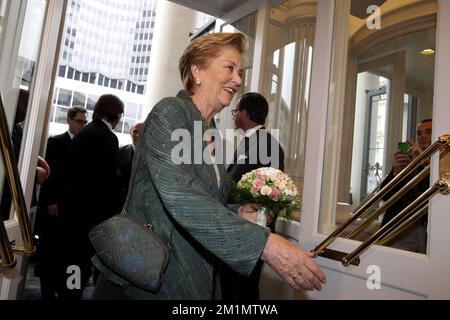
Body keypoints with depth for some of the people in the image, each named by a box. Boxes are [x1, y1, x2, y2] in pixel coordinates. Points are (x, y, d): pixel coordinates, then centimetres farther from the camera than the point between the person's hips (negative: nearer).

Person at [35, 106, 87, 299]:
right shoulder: (55, 142, 2)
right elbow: (48, 172, -4)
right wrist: (50, 201, -11)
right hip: (54, 204, -2)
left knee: (65, 249, 4)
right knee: (49, 248, 5)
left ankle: (61, 287, 14)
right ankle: (47, 290, 14)